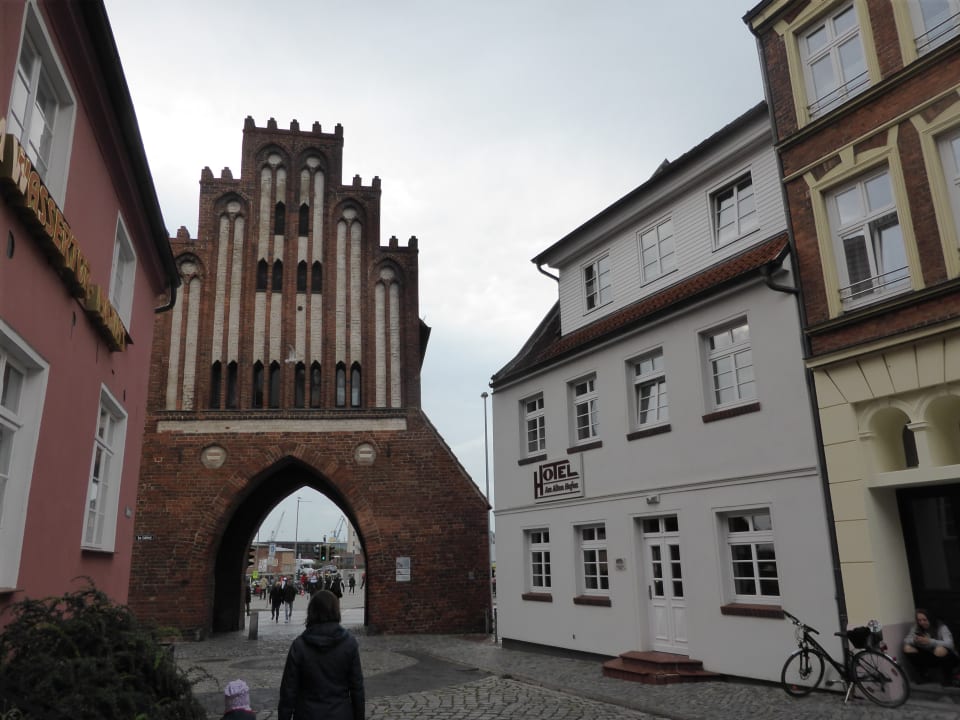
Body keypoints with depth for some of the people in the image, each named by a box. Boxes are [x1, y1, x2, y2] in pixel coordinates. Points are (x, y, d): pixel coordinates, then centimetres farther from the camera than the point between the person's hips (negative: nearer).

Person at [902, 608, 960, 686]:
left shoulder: (942, 627, -18)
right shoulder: (916, 628, -4)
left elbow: (949, 644, -34)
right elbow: (906, 640, -10)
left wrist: (929, 641, -45)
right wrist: (914, 640, -34)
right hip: (930, 658, 5)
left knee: (940, 650, -39)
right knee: (907, 648, -17)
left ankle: (947, 680, -13)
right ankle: (922, 676, -1)